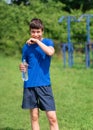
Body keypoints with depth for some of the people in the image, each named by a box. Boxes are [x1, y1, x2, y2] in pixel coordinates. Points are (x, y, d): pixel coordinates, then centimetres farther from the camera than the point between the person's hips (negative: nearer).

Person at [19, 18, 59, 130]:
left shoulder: (47, 42, 1)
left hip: (44, 84, -2)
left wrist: (37, 41, -17)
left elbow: (50, 52, -23)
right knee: (34, 117, 7)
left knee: (52, 118, -6)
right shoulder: (26, 46, 9)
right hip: (29, 85, 3)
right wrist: (22, 67, -6)